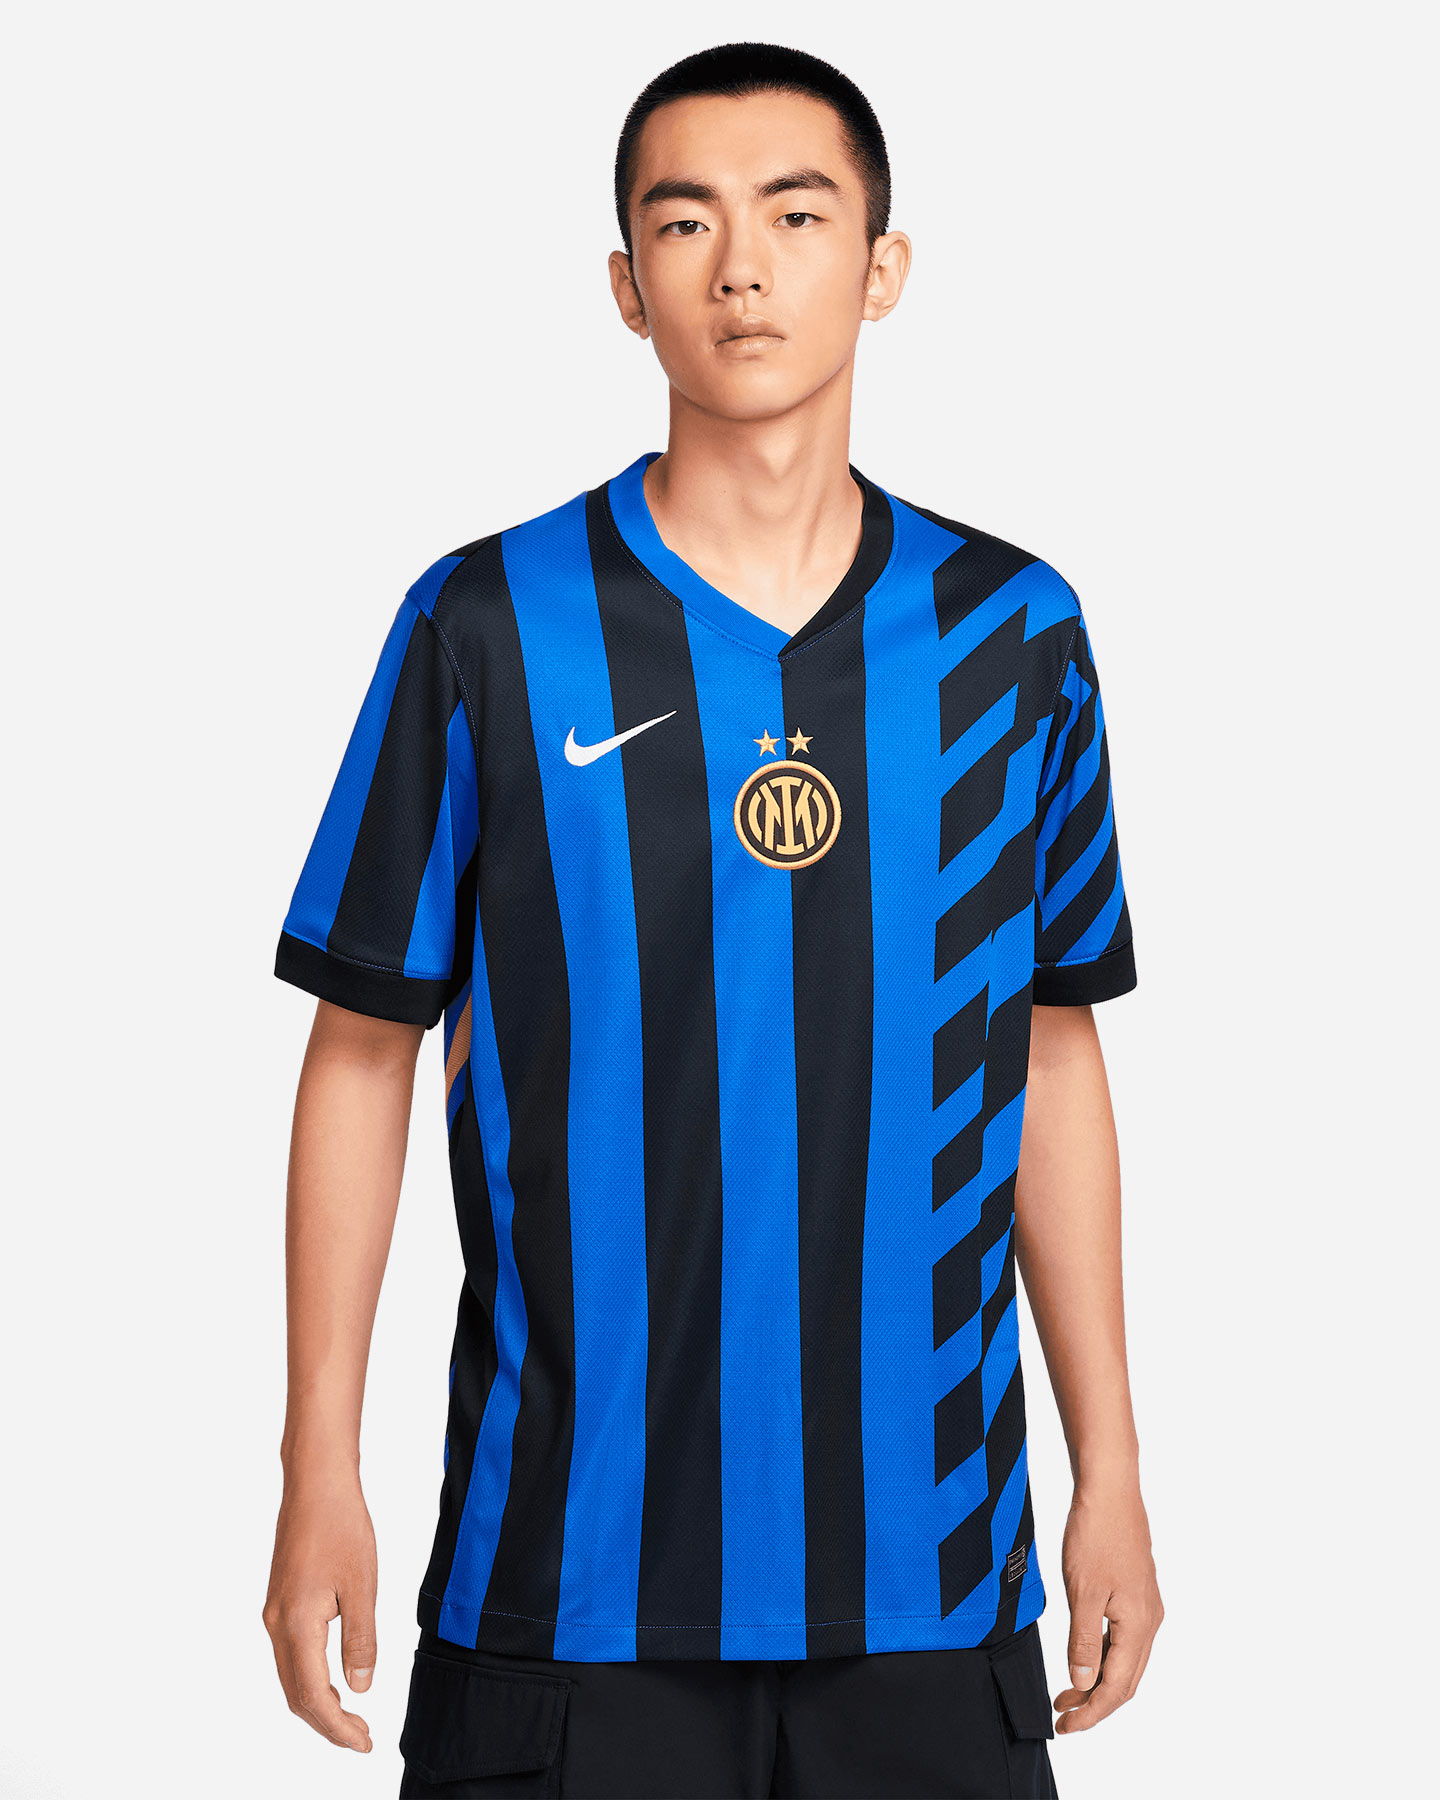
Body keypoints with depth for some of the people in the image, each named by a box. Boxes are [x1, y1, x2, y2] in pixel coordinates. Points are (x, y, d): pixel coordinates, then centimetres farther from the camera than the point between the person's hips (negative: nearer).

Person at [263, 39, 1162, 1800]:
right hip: (568, 1573, -2)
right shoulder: (489, 628, -4)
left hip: (927, 1570, 2)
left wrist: (1111, 1471, 8)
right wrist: (321, 1473, -3)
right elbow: (363, 1050, 0)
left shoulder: (1016, 633, 3)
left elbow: (1053, 1057, 9)